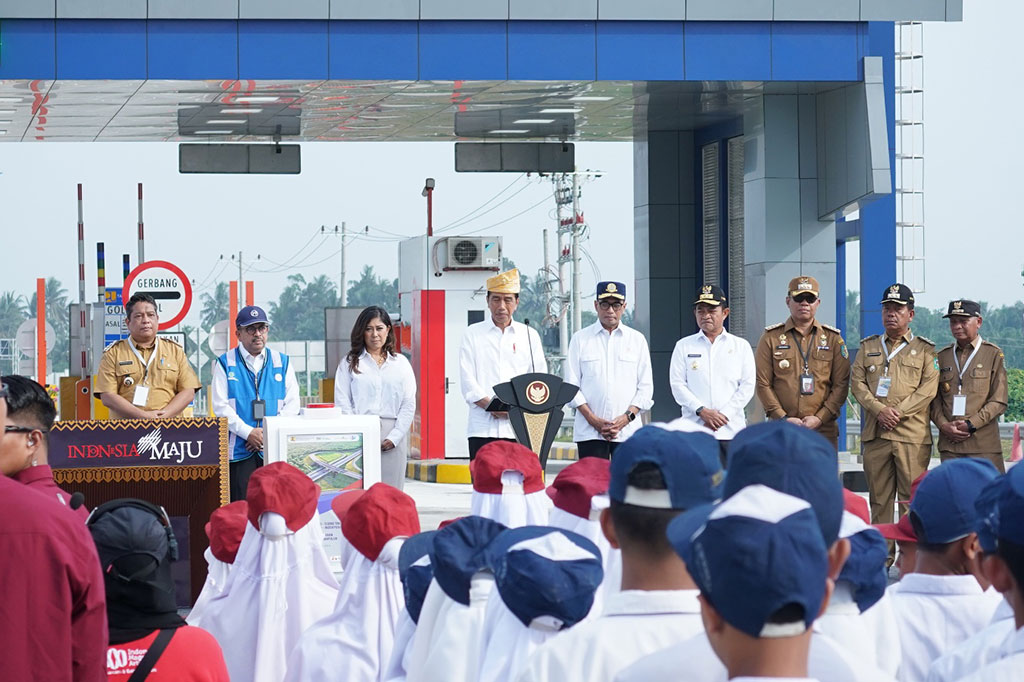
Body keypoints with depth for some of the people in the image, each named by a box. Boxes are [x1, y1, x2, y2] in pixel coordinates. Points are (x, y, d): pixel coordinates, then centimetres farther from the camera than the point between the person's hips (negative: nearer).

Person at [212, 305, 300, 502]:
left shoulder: (282, 362, 14)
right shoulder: (225, 364, 7)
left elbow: (292, 404, 7)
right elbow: (220, 406, -1)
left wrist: (270, 433, -7)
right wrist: (248, 433, -12)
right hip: (239, 449, -2)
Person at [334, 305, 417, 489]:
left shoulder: (400, 363, 15)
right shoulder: (350, 363, 11)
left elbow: (409, 404, 8)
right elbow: (343, 404, 4)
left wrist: (394, 437, -5)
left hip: (393, 435, 1)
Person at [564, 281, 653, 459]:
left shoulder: (637, 340, 11)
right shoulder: (581, 339, 8)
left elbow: (646, 387, 8)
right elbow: (571, 386, 4)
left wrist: (626, 417, -7)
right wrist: (593, 419, -8)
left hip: (628, 430, 1)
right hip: (589, 432, -1)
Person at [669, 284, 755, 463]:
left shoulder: (741, 346, 12)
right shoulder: (684, 346, 12)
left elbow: (748, 386, 5)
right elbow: (677, 384, 4)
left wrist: (724, 415, -7)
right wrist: (701, 411, -10)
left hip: (731, 430, 0)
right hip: (693, 430, 0)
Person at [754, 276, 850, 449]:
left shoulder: (833, 338, 9)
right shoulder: (771, 337, 6)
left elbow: (841, 384, 5)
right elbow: (763, 383, 2)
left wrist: (820, 418, -7)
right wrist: (783, 418, -9)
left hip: (823, 431, 1)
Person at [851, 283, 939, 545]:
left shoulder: (924, 350, 8)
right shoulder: (868, 347, 16)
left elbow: (928, 387, -2)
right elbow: (857, 382, 7)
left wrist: (899, 412, -13)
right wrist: (879, 410, -10)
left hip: (912, 434, -3)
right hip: (874, 434, 3)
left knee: (912, 497, -6)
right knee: (879, 497, 3)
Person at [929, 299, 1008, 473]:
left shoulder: (994, 354, 5)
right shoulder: (942, 357, 15)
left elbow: (999, 401, -2)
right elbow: (934, 399, 13)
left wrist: (971, 424, -11)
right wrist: (944, 425, -6)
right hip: (949, 445, 3)